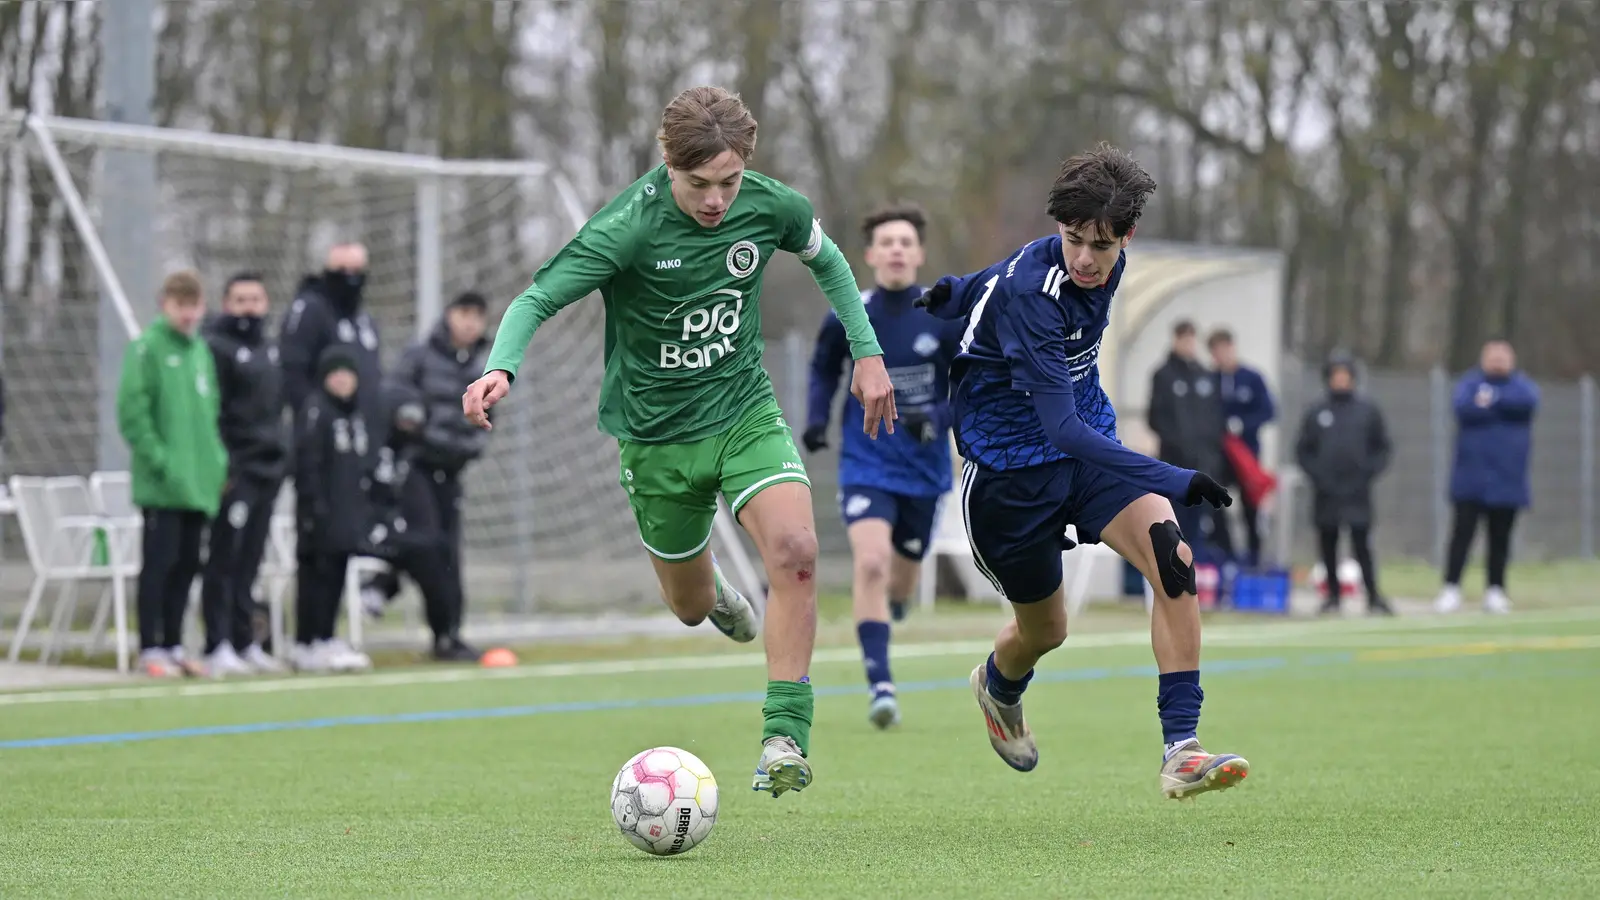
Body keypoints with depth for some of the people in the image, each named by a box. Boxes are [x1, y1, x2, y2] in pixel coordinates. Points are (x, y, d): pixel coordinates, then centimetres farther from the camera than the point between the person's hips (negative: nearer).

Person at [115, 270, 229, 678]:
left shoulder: (201, 350, 14)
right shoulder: (147, 347, -7)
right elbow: (132, 410, -13)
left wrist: (217, 459, 9)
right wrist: (158, 459, -17)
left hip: (199, 481, 7)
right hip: (162, 484, -7)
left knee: (186, 565, 10)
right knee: (159, 564, -5)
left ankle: (173, 645, 18)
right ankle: (151, 650, 0)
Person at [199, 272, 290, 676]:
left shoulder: (268, 349, 18)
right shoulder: (217, 347, -7)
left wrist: (280, 454, 16)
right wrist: (221, 467, -17)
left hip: (268, 468, 7)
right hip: (236, 472, -7)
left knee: (249, 563, 10)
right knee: (225, 561, -7)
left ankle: (244, 642, 13)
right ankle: (218, 647, -8)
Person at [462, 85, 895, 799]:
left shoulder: (770, 206, -10)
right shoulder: (629, 226, -22)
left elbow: (826, 260, 12)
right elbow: (540, 298, -22)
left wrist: (867, 352, 11)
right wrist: (501, 367, -41)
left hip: (745, 413, 1)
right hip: (658, 436, -1)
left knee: (794, 550, -25)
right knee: (690, 608, 13)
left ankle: (785, 734, -19)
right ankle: (711, 589, 54)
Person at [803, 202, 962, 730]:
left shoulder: (948, 317, -7)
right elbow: (824, 369, 13)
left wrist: (939, 418, -19)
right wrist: (816, 418, -2)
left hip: (925, 469, 2)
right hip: (866, 464, -1)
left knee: (901, 578, 13)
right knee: (871, 562, -23)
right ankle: (880, 686, -23)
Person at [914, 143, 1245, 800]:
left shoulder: (1108, 266, -6)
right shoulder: (1031, 295, -30)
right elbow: (1061, 426, -38)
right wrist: (1175, 482, -44)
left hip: (1091, 444, 6)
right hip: (1012, 469, -5)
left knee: (1175, 564, -20)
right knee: (1044, 630, 12)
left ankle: (1180, 751, -22)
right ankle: (997, 687, 51)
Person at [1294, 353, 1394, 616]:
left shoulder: (1368, 410, 6)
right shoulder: (1316, 412, 6)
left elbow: (1382, 448, 9)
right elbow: (1303, 450, 9)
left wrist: (1368, 473, -4)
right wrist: (1317, 475, -4)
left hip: (1357, 493, -2)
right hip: (1326, 493, 2)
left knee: (1362, 544, -9)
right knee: (1328, 545, 6)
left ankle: (1373, 596, -6)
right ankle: (1333, 596, 14)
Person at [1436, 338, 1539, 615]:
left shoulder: (1522, 385, 9)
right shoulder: (1469, 383, 5)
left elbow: (1527, 401, -14)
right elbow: (1464, 406, -17)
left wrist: (1490, 401, -16)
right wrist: (1504, 406, -15)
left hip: (1507, 480, 2)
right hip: (1470, 478, -2)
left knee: (1500, 537, 6)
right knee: (1462, 532, -7)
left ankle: (1495, 591, 13)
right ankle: (1451, 589, -6)